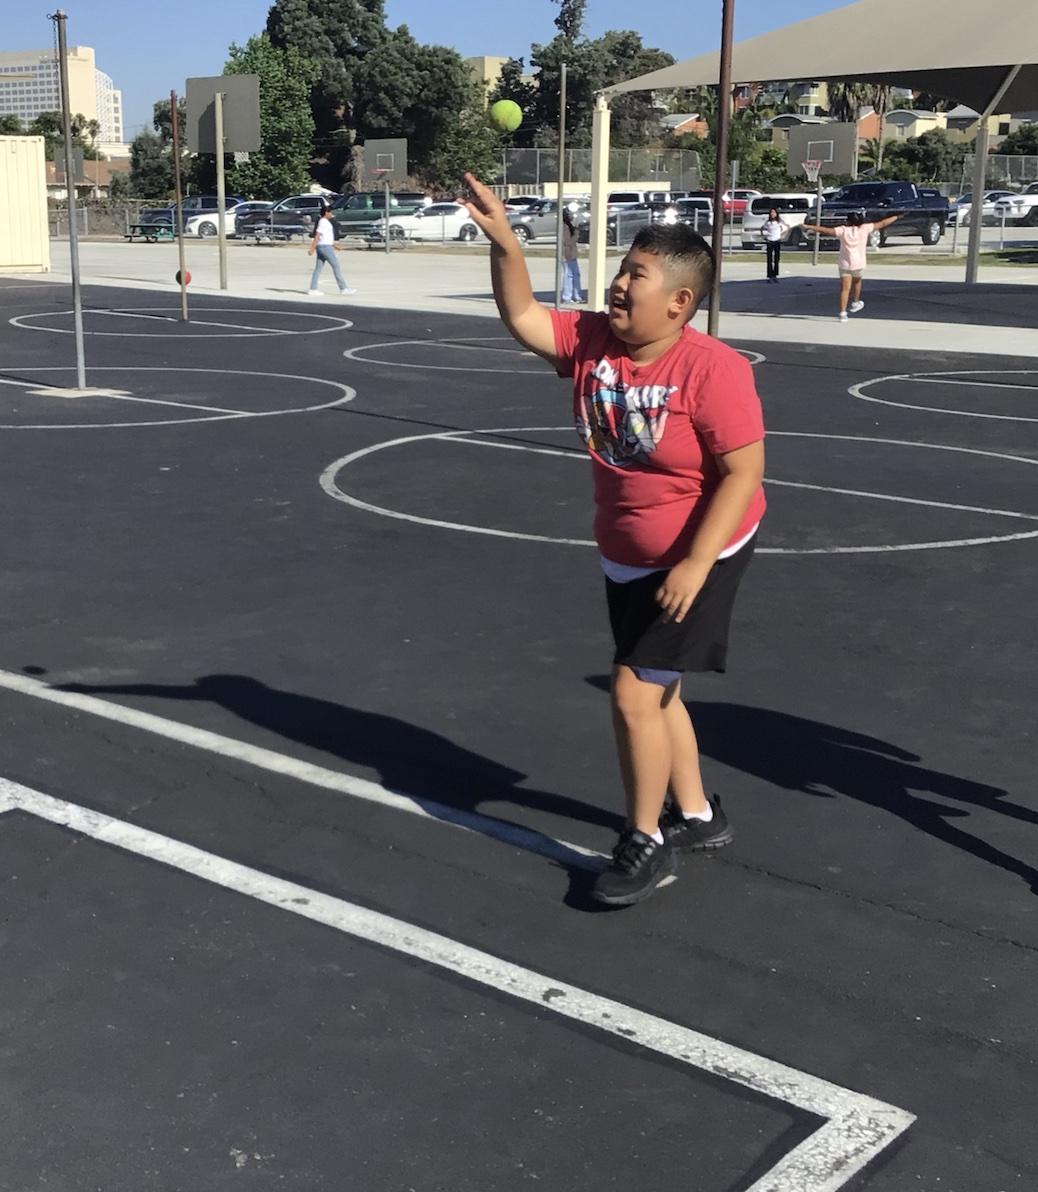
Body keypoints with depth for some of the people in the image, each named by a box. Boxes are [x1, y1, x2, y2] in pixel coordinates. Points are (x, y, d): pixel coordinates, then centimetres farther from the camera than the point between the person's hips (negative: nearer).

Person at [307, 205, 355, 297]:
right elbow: (317, 236, -20)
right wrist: (312, 248, -23)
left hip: (322, 247, 10)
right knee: (336, 266, -6)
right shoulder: (324, 222, -14)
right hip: (325, 247, -10)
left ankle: (313, 289, 4)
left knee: (318, 268, 6)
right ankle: (343, 288, -4)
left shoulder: (324, 222, 17)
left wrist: (333, 244, 29)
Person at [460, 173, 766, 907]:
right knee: (655, 692, 18)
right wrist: (504, 243, -23)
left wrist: (695, 562, -27)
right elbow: (523, 319, -8)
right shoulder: (591, 340, -5)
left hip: (700, 557, -8)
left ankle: (647, 841, 11)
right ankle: (698, 816, 39)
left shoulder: (712, 369, -24)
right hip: (627, 561, 8)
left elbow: (744, 472, -24)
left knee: (634, 694, -9)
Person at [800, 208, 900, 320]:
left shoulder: (842, 230, -7)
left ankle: (843, 312, -14)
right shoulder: (865, 229, -3)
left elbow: (825, 230, -12)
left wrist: (808, 227, -9)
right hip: (859, 264, 1)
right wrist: (897, 217, 16)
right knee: (857, 282, 29)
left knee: (845, 288, -2)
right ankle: (855, 303, 42)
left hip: (845, 264, -1)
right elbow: (882, 224, 4)